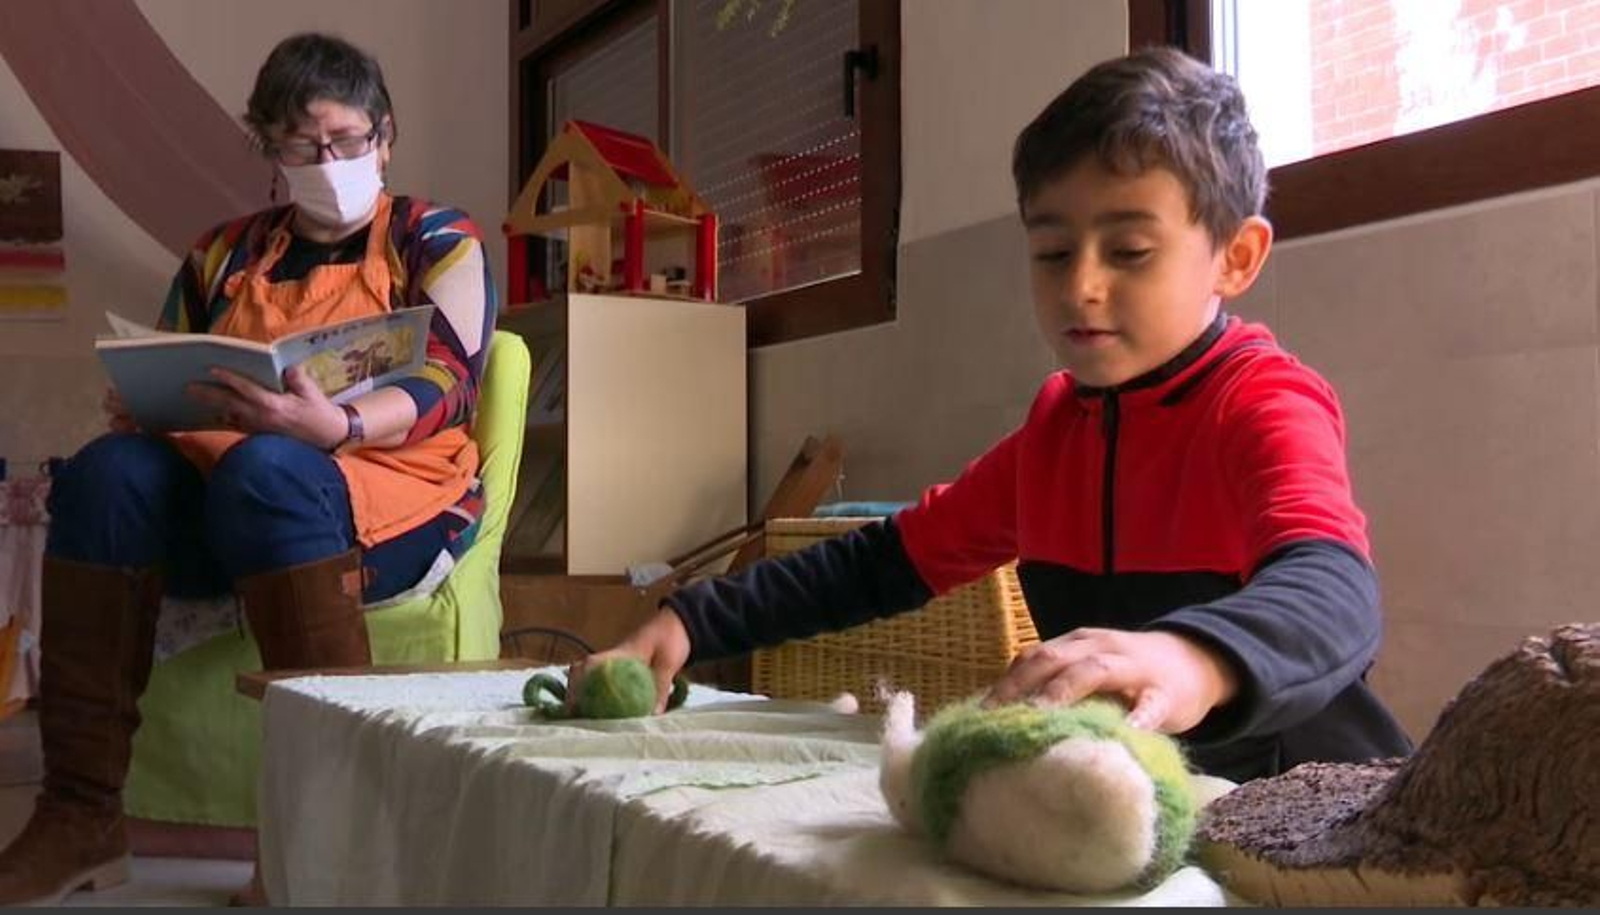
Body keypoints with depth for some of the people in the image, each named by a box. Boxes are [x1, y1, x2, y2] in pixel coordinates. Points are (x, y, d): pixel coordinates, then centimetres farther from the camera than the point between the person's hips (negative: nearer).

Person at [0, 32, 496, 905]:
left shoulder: (436, 240, 6)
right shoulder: (223, 256, 19)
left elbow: (446, 387, -9)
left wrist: (337, 428, -29)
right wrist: (137, 409, -7)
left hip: (395, 500, -4)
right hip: (219, 511, 4)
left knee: (263, 469, -37)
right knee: (110, 468, -27)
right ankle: (80, 810, -29)